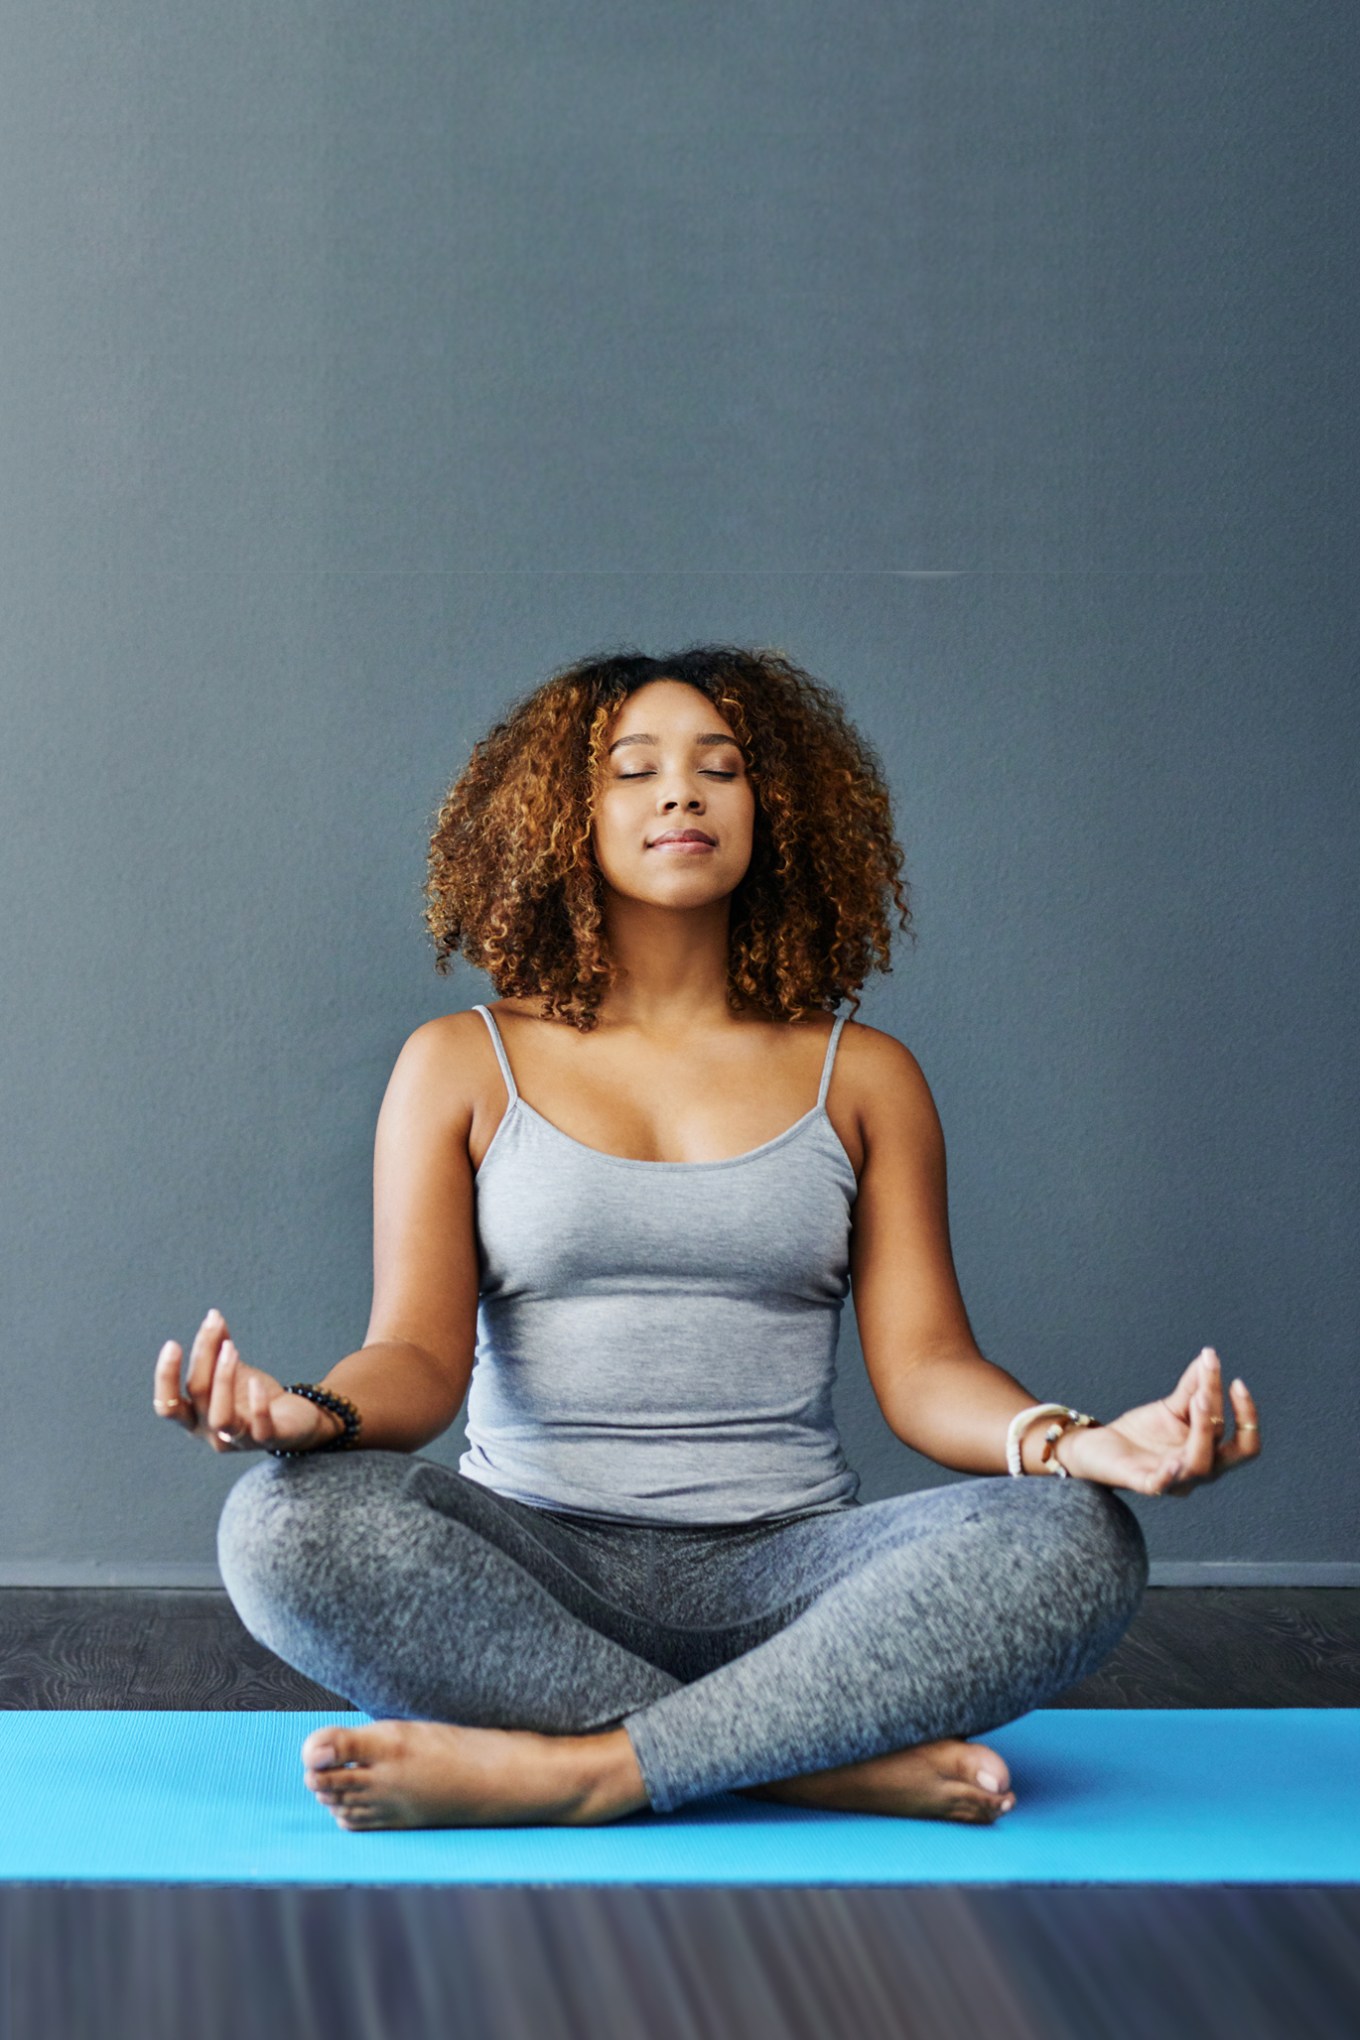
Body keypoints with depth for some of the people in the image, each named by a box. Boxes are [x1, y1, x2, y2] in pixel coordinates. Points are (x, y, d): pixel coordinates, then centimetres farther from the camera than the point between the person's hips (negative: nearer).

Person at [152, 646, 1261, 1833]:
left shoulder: (862, 1078, 13)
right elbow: (421, 1356, 0)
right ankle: (848, 1765, -31)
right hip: (536, 1572, 0)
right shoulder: (463, 1066, 11)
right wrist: (316, 1414, -25)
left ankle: (564, 1774, -32)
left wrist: (1071, 1443, -19)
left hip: (785, 1568, 1)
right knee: (289, 1520, -33)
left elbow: (924, 1364, 4)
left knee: (1078, 1541, -28)